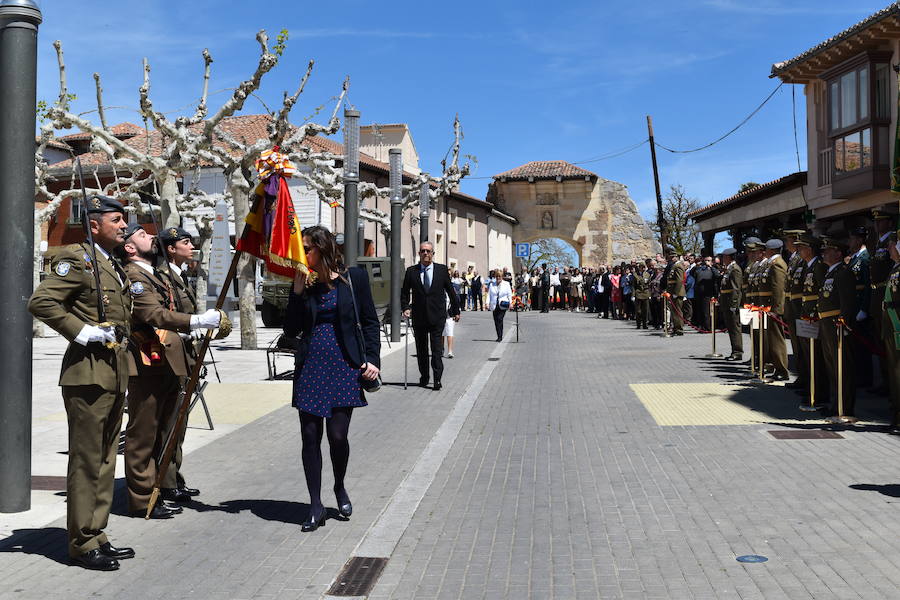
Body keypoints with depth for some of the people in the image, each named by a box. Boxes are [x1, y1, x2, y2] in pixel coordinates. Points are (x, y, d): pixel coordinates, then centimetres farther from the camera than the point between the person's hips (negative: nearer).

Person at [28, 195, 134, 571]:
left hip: (115, 374, 9)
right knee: (86, 461, -2)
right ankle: (82, 544, 7)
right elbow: (40, 302, -19)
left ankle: (96, 536, 24)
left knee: (105, 460, 14)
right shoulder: (76, 259, -9)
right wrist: (81, 332, -19)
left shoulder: (116, 267, 19)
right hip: (88, 373, -9)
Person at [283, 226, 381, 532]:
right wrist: (298, 290, -7)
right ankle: (316, 506, 14)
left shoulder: (354, 277, -1)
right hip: (310, 366, 3)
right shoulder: (304, 284, 6)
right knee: (310, 436, 3)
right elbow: (291, 329, 2)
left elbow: (370, 322, 2)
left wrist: (372, 359, -7)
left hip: (344, 365, -3)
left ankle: (340, 487, 27)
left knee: (337, 435, -4)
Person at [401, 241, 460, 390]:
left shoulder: (442, 270, 2)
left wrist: (456, 310, 11)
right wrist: (406, 307, -4)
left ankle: (437, 379, -2)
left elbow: (451, 291, 9)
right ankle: (424, 376, 23)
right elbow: (404, 292, 10)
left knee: (436, 348, -6)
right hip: (419, 316, 2)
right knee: (421, 349, 11)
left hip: (437, 316, -2)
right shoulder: (411, 271, 4)